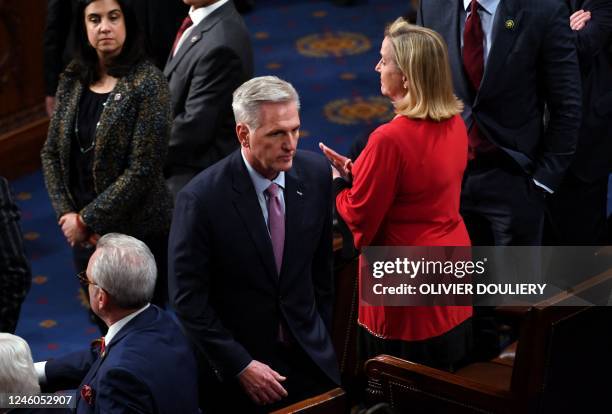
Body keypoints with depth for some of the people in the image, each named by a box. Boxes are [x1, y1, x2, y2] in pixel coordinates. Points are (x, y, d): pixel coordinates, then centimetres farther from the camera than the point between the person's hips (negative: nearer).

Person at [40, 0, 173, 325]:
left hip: (139, 233, -5)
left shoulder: (147, 84, -14)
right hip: (84, 234, 5)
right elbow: (51, 153, 7)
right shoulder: (72, 81, 3)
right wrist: (68, 215, -5)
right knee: (104, 326, 16)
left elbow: (142, 170, -18)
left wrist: (87, 219, -15)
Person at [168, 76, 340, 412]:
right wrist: (240, 366, -17)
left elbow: (321, 261, 6)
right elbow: (189, 300, -15)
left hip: (309, 358, 4)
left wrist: (321, 337, 12)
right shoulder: (201, 199, -21)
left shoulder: (315, 173, -7)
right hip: (234, 368, -4)